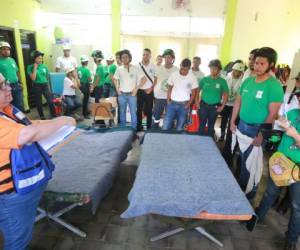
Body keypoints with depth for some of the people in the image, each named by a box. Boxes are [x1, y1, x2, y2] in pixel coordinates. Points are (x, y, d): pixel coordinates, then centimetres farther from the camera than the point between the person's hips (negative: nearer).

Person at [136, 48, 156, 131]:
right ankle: (139, 127, 21)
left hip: (149, 91, 0)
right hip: (140, 91, 0)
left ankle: (149, 127, 20)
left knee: (149, 110, 7)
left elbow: (155, 78, 5)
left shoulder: (153, 66, 0)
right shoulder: (137, 66, -3)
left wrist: (151, 88, -5)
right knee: (139, 110, 7)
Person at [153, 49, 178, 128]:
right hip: (159, 97, 1)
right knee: (156, 116, 9)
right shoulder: (158, 69, 1)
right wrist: (153, 95, 3)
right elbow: (155, 82, 7)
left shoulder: (176, 70, -3)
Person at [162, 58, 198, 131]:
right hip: (172, 103, 1)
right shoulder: (173, 75, -3)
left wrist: (188, 104, -6)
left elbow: (193, 93, 2)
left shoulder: (192, 78, -6)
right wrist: (168, 100, -1)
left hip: (184, 105, -1)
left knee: (180, 128, 8)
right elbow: (170, 88, 7)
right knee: (165, 127, 0)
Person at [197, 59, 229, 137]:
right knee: (202, 125, 8)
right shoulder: (204, 79, -1)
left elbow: (226, 94, 0)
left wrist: (222, 106, -5)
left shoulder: (222, 81, -4)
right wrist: (197, 101, -3)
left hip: (215, 107, 0)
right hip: (203, 105, 0)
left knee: (211, 126, 13)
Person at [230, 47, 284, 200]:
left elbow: (272, 114, -17)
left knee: (250, 163, 8)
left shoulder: (274, 86, -15)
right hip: (241, 126, 6)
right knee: (241, 158, 19)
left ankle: (247, 193, 30)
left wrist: (261, 134, -18)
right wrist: (232, 122, 7)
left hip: (257, 129, -5)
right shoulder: (248, 81, 3)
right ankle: (238, 186, 40)